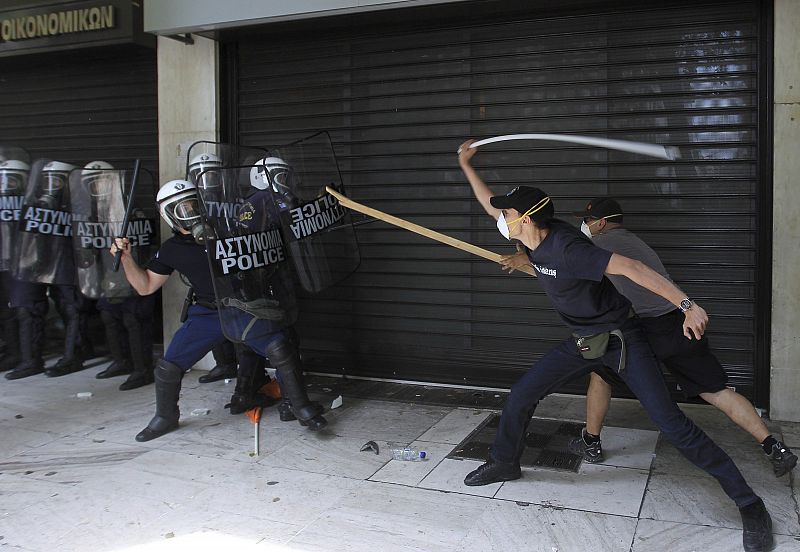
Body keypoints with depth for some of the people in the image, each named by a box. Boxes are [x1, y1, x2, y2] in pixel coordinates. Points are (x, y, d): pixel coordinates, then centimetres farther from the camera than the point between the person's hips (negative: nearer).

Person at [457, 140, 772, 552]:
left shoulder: (565, 247, -29)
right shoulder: (534, 238, -4)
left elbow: (629, 267, -35)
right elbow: (490, 205, 11)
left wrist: (686, 304, -41)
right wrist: (465, 165, 15)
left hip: (620, 338, -8)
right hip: (583, 342, 8)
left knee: (670, 422, -13)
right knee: (521, 395, 9)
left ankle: (749, 505, -3)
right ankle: (504, 463, 32)